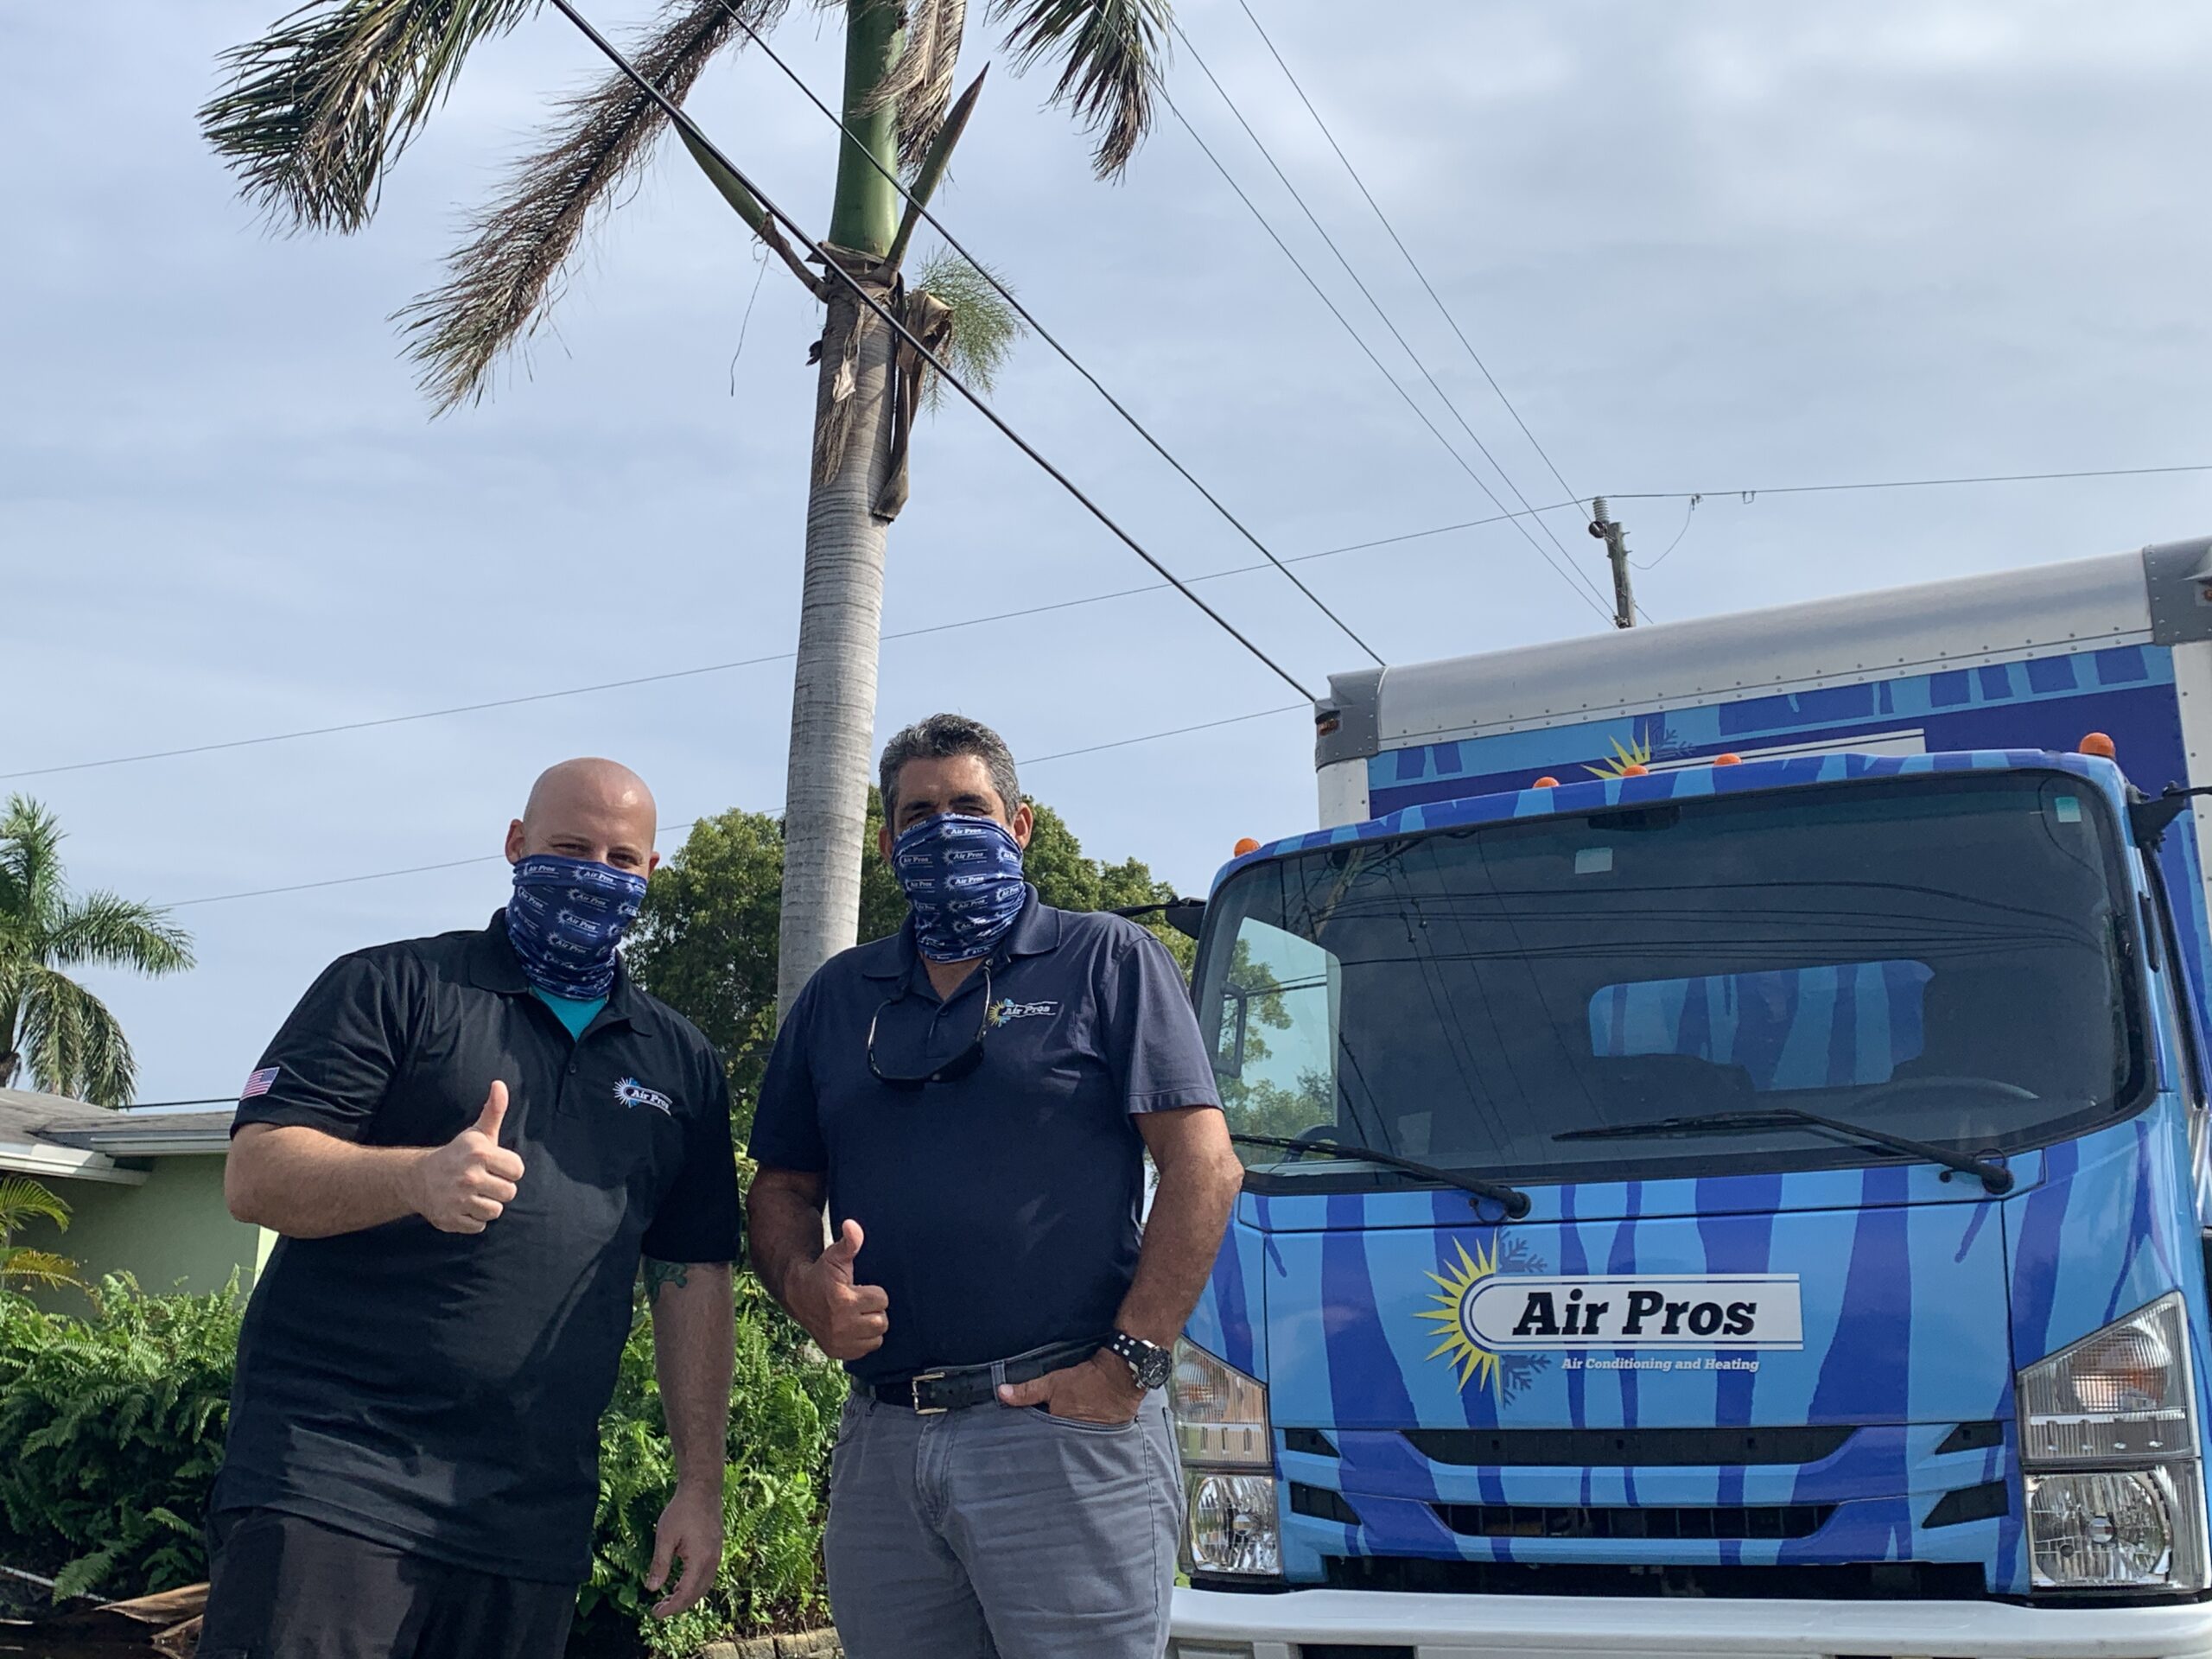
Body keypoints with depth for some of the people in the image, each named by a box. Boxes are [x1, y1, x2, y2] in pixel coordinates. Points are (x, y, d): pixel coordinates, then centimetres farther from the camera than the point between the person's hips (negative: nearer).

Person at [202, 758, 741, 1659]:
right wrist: (417, 1177, -26)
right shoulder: (393, 986, 3)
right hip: (330, 1474, -3)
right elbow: (254, 1174, -7)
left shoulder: (681, 1062, 14)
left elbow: (693, 1280, 13)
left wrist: (701, 1484, 7)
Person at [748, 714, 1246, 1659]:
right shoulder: (838, 997, 16)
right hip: (880, 1441, 4)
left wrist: (1131, 1359, -12)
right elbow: (781, 1189, 17)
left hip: (1067, 1428, -4)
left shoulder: (1107, 962, 3)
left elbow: (1204, 1164, -5)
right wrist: (805, 1286, -5)